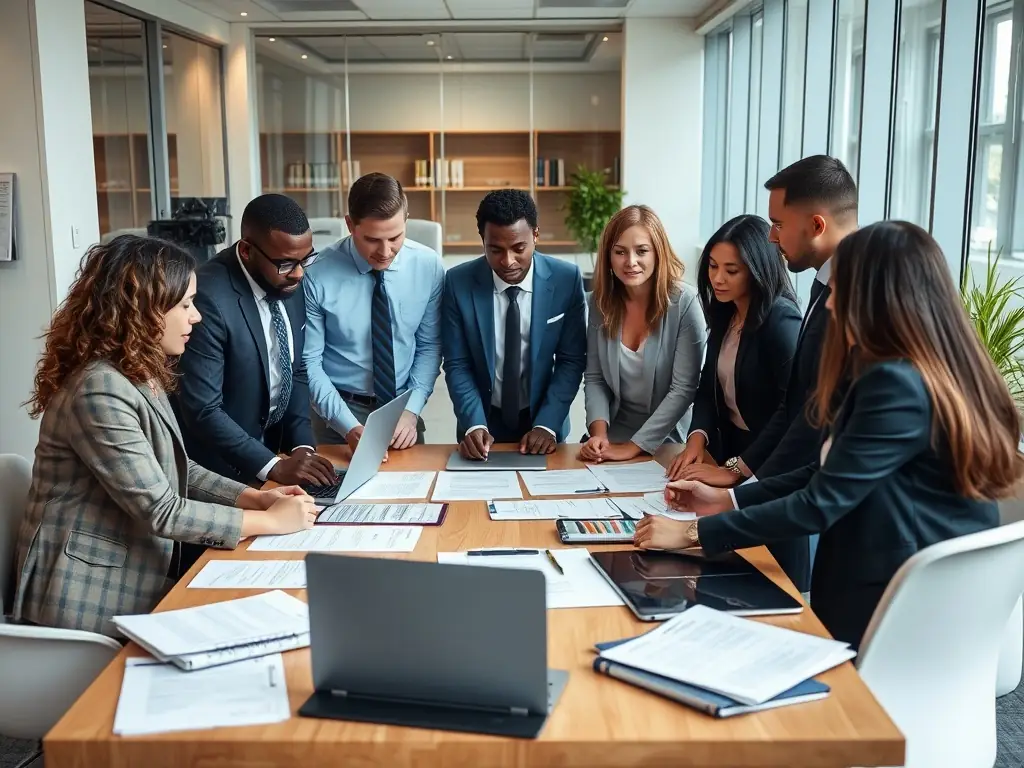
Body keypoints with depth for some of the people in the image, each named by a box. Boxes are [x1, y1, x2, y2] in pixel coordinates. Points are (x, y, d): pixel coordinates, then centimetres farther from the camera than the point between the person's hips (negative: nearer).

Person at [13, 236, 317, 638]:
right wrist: (270, 520, -18)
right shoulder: (100, 390, -25)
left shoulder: (141, 376, 6)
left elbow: (178, 469, 12)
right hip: (90, 592, -8)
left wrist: (255, 497, -2)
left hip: (134, 571, 8)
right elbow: (161, 511, -25)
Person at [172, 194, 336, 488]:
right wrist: (272, 466, -27)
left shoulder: (291, 284, -4)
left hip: (273, 442, 6)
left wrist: (301, 444, -7)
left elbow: (296, 371, 4)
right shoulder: (209, 297, -25)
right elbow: (202, 410, -24)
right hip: (220, 464, -5)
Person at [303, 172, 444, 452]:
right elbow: (308, 362, -12)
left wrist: (411, 410, -11)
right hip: (338, 411, -2)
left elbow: (430, 346, -1)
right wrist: (349, 426, -19)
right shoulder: (318, 275, -18)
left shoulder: (429, 266, -10)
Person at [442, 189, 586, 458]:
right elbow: (457, 365, -7)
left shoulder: (567, 279, -10)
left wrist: (547, 425, -16)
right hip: (484, 420, 0)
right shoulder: (458, 282, -10)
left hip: (542, 420, 0)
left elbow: (572, 360, -6)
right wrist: (474, 425, -21)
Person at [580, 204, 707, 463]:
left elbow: (683, 390, -14)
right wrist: (599, 433, -13)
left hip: (664, 443, -3)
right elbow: (594, 378, 2)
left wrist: (634, 446, -17)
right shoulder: (601, 301, -1)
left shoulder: (684, 303, -13)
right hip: (613, 436, 3)